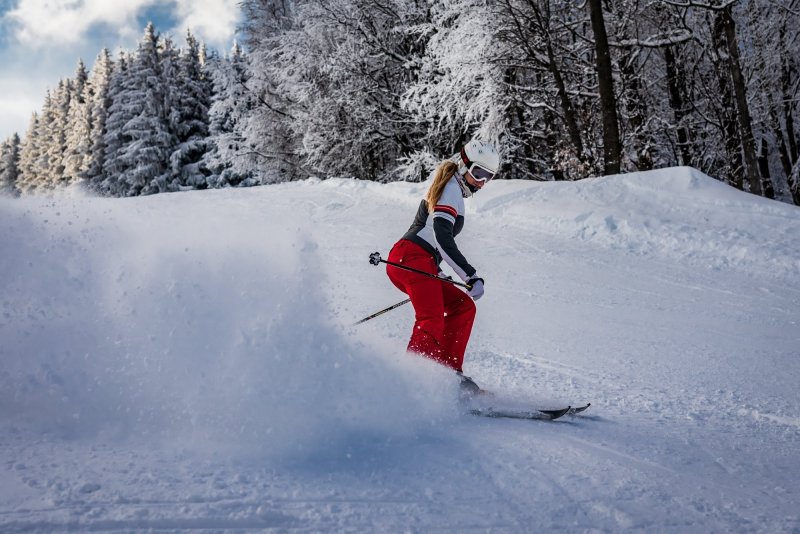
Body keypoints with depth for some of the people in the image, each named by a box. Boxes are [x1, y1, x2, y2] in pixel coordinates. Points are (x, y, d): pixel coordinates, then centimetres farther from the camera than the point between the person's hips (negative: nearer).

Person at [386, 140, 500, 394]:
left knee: (463, 306, 11)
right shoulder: (452, 187, -1)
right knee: (431, 321, -25)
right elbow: (441, 236, -17)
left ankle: (448, 371, 1)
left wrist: (440, 276, 30)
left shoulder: (448, 189, 29)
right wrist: (471, 275, -19)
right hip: (413, 259, -10)